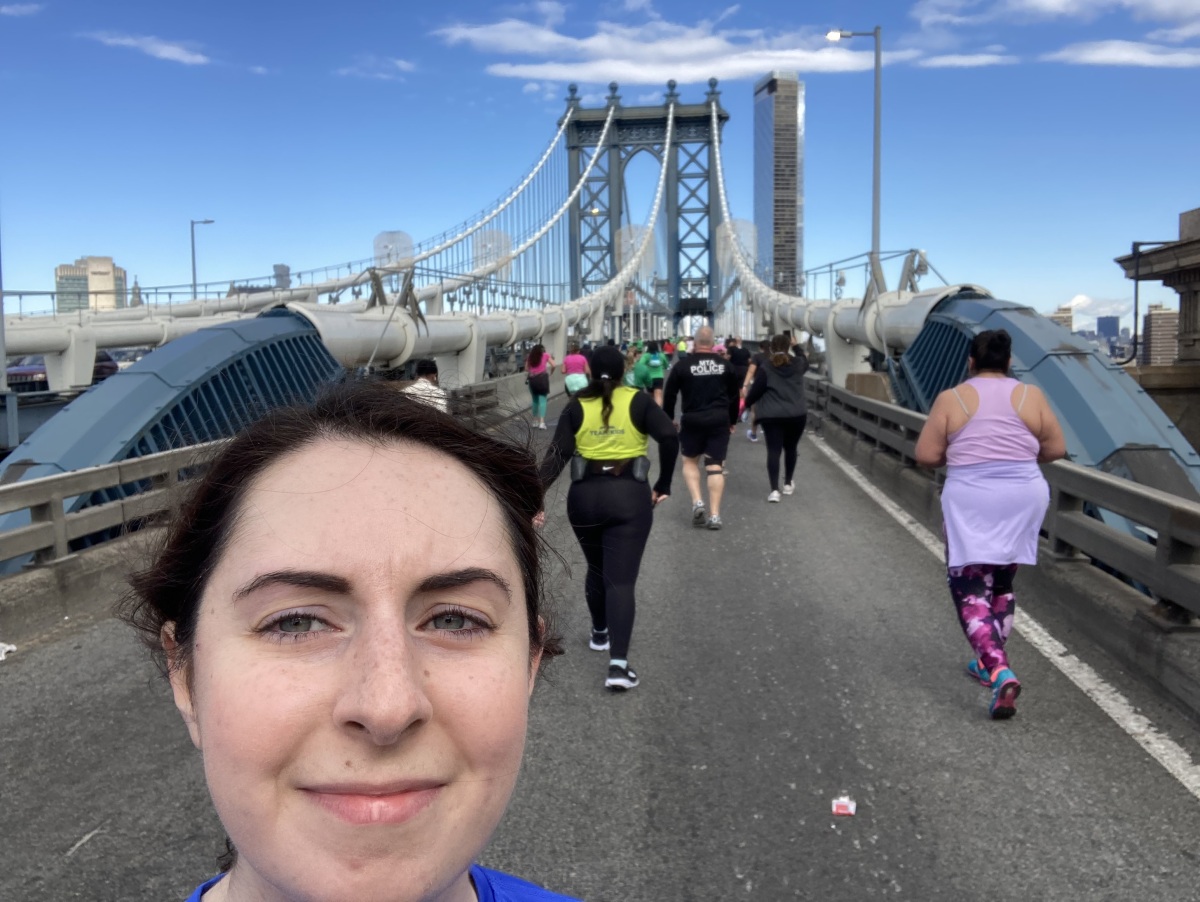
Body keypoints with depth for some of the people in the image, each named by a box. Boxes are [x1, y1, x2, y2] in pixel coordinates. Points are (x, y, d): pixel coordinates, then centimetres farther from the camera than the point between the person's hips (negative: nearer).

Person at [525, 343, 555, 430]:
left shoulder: (530, 357, 14)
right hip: (542, 378, -3)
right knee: (542, 400, -5)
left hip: (532, 379, 3)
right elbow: (553, 365, 0)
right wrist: (550, 372, 17)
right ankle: (542, 422, -16)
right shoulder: (545, 355, 8)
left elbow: (526, 369, 10)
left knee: (535, 401, 15)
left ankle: (535, 422, 17)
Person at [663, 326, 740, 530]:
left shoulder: (682, 366, -2)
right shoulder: (725, 365, 6)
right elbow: (734, 395, 12)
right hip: (719, 420, 2)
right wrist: (732, 420, 22)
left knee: (690, 461, 17)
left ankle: (697, 501, -2)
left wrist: (669, 419, 13)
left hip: (692, 420, -1)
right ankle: (715, 515, -1)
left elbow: (670, 395, 0)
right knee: (716, 465, 3)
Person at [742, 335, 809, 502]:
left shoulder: (766, 367, -5)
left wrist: (746, 403, 11)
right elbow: (805, 361, 29)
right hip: (797, 414, 3)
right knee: (790, 448, 20)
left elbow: (756, 390, -6)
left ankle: (774, 490, -12)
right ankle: (788, 484, 32)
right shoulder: (798, 364, 4)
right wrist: (797, 346, 41)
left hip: (771, 416, -3)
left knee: (773, 451, -3)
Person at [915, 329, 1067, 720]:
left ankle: (1000, 672, -18)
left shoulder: (951, 399, -4)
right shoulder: (1031, 395, 1)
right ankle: (990, 663, 29)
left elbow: (926, 455, -4)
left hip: (970, 501, -3)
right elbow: (1056, 449, 5)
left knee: (970, 589, 0)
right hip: (1022, 497, 4)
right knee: (1002, 581, 19)